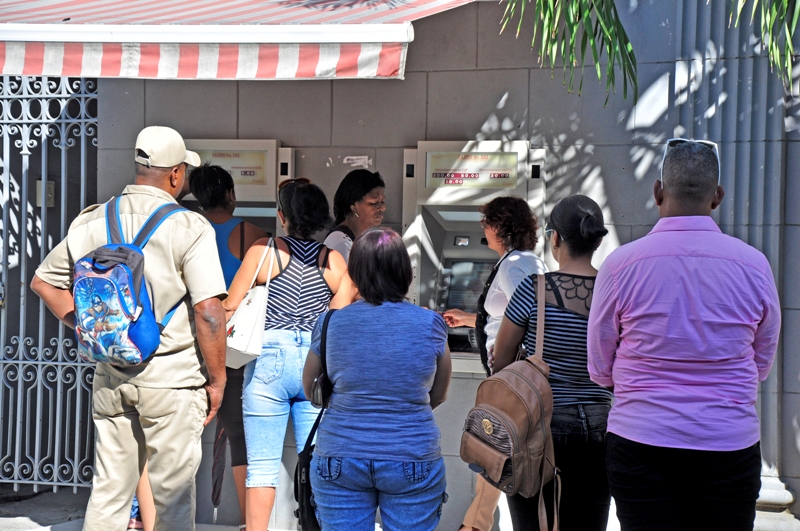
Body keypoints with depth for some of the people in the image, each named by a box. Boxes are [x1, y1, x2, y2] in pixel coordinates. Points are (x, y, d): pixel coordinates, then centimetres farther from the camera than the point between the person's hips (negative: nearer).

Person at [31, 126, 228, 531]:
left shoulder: (93, 221, 5)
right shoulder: (190, 228, -11)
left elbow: (43, 281, 13)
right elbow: (209, 311, -16)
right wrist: (216, 380, -6)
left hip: (110, 376, 5)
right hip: (172, 378, -5)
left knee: (108, 490, 12)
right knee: (172, 493, 6)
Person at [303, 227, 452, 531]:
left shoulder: (330, 324, -2)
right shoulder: (430, 324, -4)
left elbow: (310, 390, 12)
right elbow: (438, 396, 9)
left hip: (340, 459, 1)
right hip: (413, 459, -1)